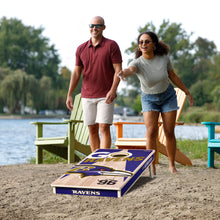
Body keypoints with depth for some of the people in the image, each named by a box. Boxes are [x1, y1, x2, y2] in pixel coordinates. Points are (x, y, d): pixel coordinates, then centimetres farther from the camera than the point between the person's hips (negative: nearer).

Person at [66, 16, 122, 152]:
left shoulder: (111, 45, -2)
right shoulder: (81, 49, 9)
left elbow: (118, 70, -8)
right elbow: (76, 73, 11)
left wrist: (113, 90, -21)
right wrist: (69, 95, 5)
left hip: (106, 96, -4)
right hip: (87, 96, 4)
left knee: (104, 128, -11)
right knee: (92, 130, 7)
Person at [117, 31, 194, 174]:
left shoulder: (164, 57, -17)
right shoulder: (138, 63, -24)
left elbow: (173, 76, -1)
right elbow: (130, 70, -49)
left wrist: (187, 92, 6)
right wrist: (123, 73, -74)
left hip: (168, 96, 1)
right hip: (149, 99, -1)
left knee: (169, 132, 1)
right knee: (151, 132, -15)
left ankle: (172, 166, 16)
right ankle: (152, 167, -5)